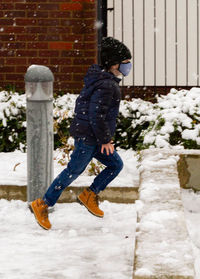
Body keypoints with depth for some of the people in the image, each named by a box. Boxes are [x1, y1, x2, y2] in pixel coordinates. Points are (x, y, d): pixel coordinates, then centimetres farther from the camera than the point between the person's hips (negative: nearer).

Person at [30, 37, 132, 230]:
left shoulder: (99, 79, 11)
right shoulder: (106, 85, -22)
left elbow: (82, 104, 20)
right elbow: (97, 115, -26)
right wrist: (105, 140, -18)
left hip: (86, 133, 10)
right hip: (88, 137, -10)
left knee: (116, 165, 13)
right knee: (73, 171, -2)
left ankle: (89, 195, 18)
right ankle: (42, 205, 7)